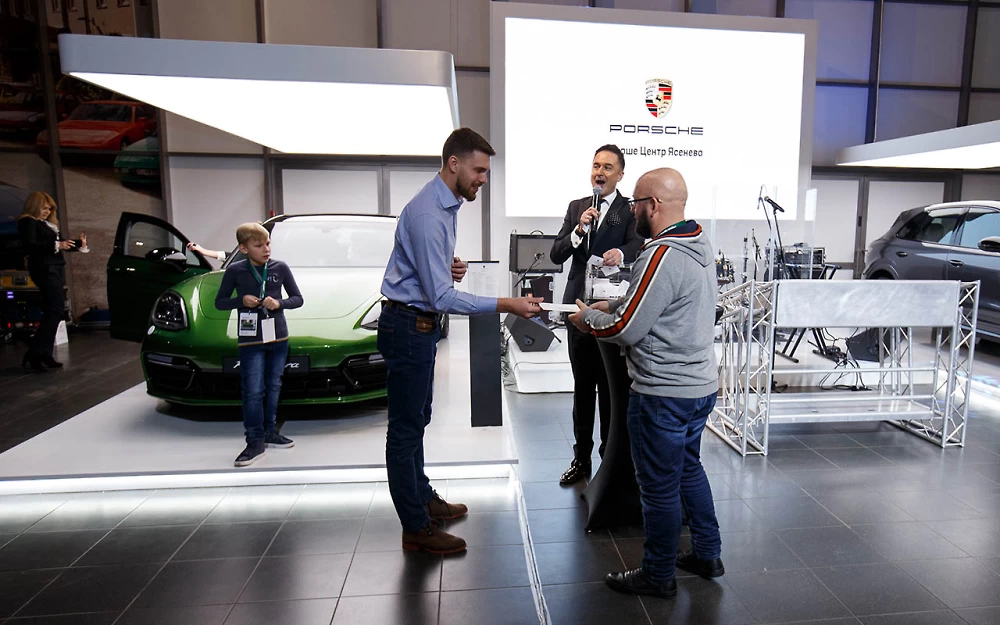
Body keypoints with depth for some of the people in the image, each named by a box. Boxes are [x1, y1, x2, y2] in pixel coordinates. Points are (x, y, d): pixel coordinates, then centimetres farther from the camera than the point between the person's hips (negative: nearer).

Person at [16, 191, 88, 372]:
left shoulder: (48, 224, 21)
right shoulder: (28, 222, -4)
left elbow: (58, 243, 21)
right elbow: (29, 245, -17)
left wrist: (78, 243, 3)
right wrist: (56, 245, -24)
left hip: (56, 269, 9)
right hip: (44, 270, -9)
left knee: (52, 312, 7)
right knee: (56, 310, -17)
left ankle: (45, 354, 10)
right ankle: (33, 355, -16)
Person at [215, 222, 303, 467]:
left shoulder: (280, 268, 0)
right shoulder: (235, 270, -4)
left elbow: (298, 298, 5)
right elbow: (219, 302, 3)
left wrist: (279, 303, -14)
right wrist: (241, 300, -15)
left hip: (278, 337, 3)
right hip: (250, 340, -3)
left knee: (273, 387, 13)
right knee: (253, 391, -5)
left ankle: (270, 432, 27)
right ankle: (255, 442, 4)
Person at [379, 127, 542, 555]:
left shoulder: (448, 204, 9)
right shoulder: (427, 214, -24)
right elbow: (442, 297, -27)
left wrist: (451, 266, -2)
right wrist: (507, 305, -26)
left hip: (422, 326, 10)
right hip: (407, 326, -10)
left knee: (417, 421, 21)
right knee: (406, 427, 1)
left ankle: (423, 498, 38)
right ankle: (416, 529, 13)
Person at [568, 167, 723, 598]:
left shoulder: (662, 257, -24)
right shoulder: (700, 247, 7)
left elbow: (624, 330, -22)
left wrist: (587, 317, -4)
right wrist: (614, 305, 9)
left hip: (664, 394, -10)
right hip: (701, 384, 10)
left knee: (659, 486, 6)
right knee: (689, 469, 25)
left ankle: (658, 576, 24)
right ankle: (707, 555, 39)